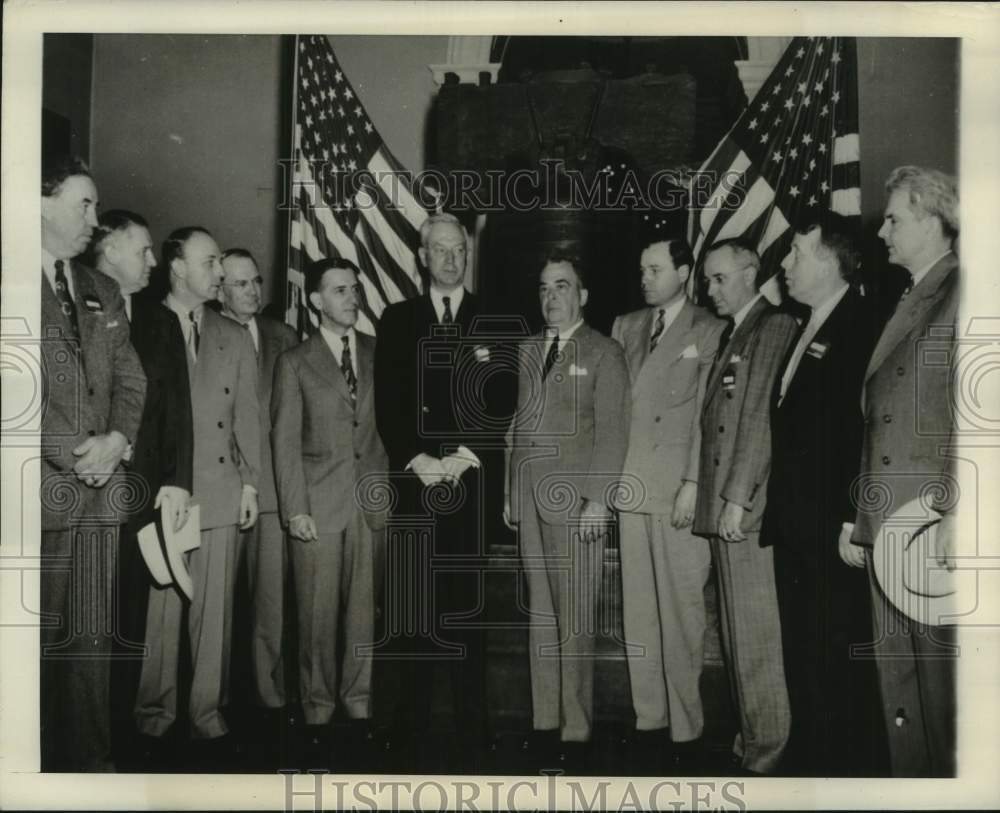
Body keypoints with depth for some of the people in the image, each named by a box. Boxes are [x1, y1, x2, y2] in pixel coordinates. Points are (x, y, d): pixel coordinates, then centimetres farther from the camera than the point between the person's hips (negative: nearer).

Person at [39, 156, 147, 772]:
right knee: (40, 637, 2)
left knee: (92, 635, 9)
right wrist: (72, 453, -12)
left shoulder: (104, 294, 17)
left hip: (101, 487, 5)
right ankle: (43, 763, 17)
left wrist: (117, 439, -3)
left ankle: (91, 760, 19)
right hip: (43, 488, -5)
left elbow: (130, 380, 14)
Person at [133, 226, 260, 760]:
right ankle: (154, 715, 17)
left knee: (214, 610, 6)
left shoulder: (234, 339, 15)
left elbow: (247, 416, 12)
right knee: (159, 608, 1)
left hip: (221, 492, 3)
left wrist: (251, 481, 5)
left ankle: (207, 714, 17)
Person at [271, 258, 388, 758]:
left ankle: (359, 703, 18)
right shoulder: (295, 363, 4)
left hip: (373, 500, 2)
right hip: (319, 502, -2)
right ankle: (318, 709, 18)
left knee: (365, 609, 4)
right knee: (318, 614, 3)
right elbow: (285, 442, 1)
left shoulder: (379, 354, 11)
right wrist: (295, 510, -6)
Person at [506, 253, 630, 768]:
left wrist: (599, 500, -14)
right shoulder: (528, 352, 17)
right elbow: (518, 425, 16)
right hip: (529, 500, 5)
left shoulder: (604, 354, 0)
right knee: (539, 614, 9)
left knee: (574, 619, -2)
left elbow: (612, 432, -7)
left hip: (575, 501, -5)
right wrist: (509, 492, 11)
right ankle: (544, 720, 18)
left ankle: (575, 730, 8)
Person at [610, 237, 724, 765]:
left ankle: (685, 726, 11)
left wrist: (693, 483, -12)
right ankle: (649, 717, 19)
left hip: (679, 490, -5)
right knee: (638, 610, 8)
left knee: (680, 610, -1)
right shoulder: (625, 327, 16)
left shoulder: (708, 333, 1)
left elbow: (708, 415, -5)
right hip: (632, 485, 5)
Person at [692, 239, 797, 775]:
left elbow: (761, 417, -14)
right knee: (738, 632, 13)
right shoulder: (731, 334, 21)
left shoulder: (776, 328, -7)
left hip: (750, 508, -9)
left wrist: (737, 497, -16)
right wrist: (714, 497, 12)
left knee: (757, 634, -3)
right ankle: (752, 738, 23)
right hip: (722, 507, 9)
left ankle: (768, 749, 9)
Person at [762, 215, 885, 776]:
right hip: (794, 528, 9)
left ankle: (849, 762, 18)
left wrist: (853, 520, -20)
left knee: (838, 660, 3)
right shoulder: (807, 330, 16)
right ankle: (807, 756, 30)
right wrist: (778, 509, 13)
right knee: (801, 652, 16)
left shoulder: (863, 326, -11)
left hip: (833, 532, -9)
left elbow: (867, 430, -18)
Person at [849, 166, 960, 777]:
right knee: (899, 681, 12)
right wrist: (858, 521, 15)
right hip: (886, 529, 8)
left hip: (937, 525, -7)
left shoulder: (963, 295, -4)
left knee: (944, 676, 1)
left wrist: (956, 513, -21)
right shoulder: (902, 309, 19)